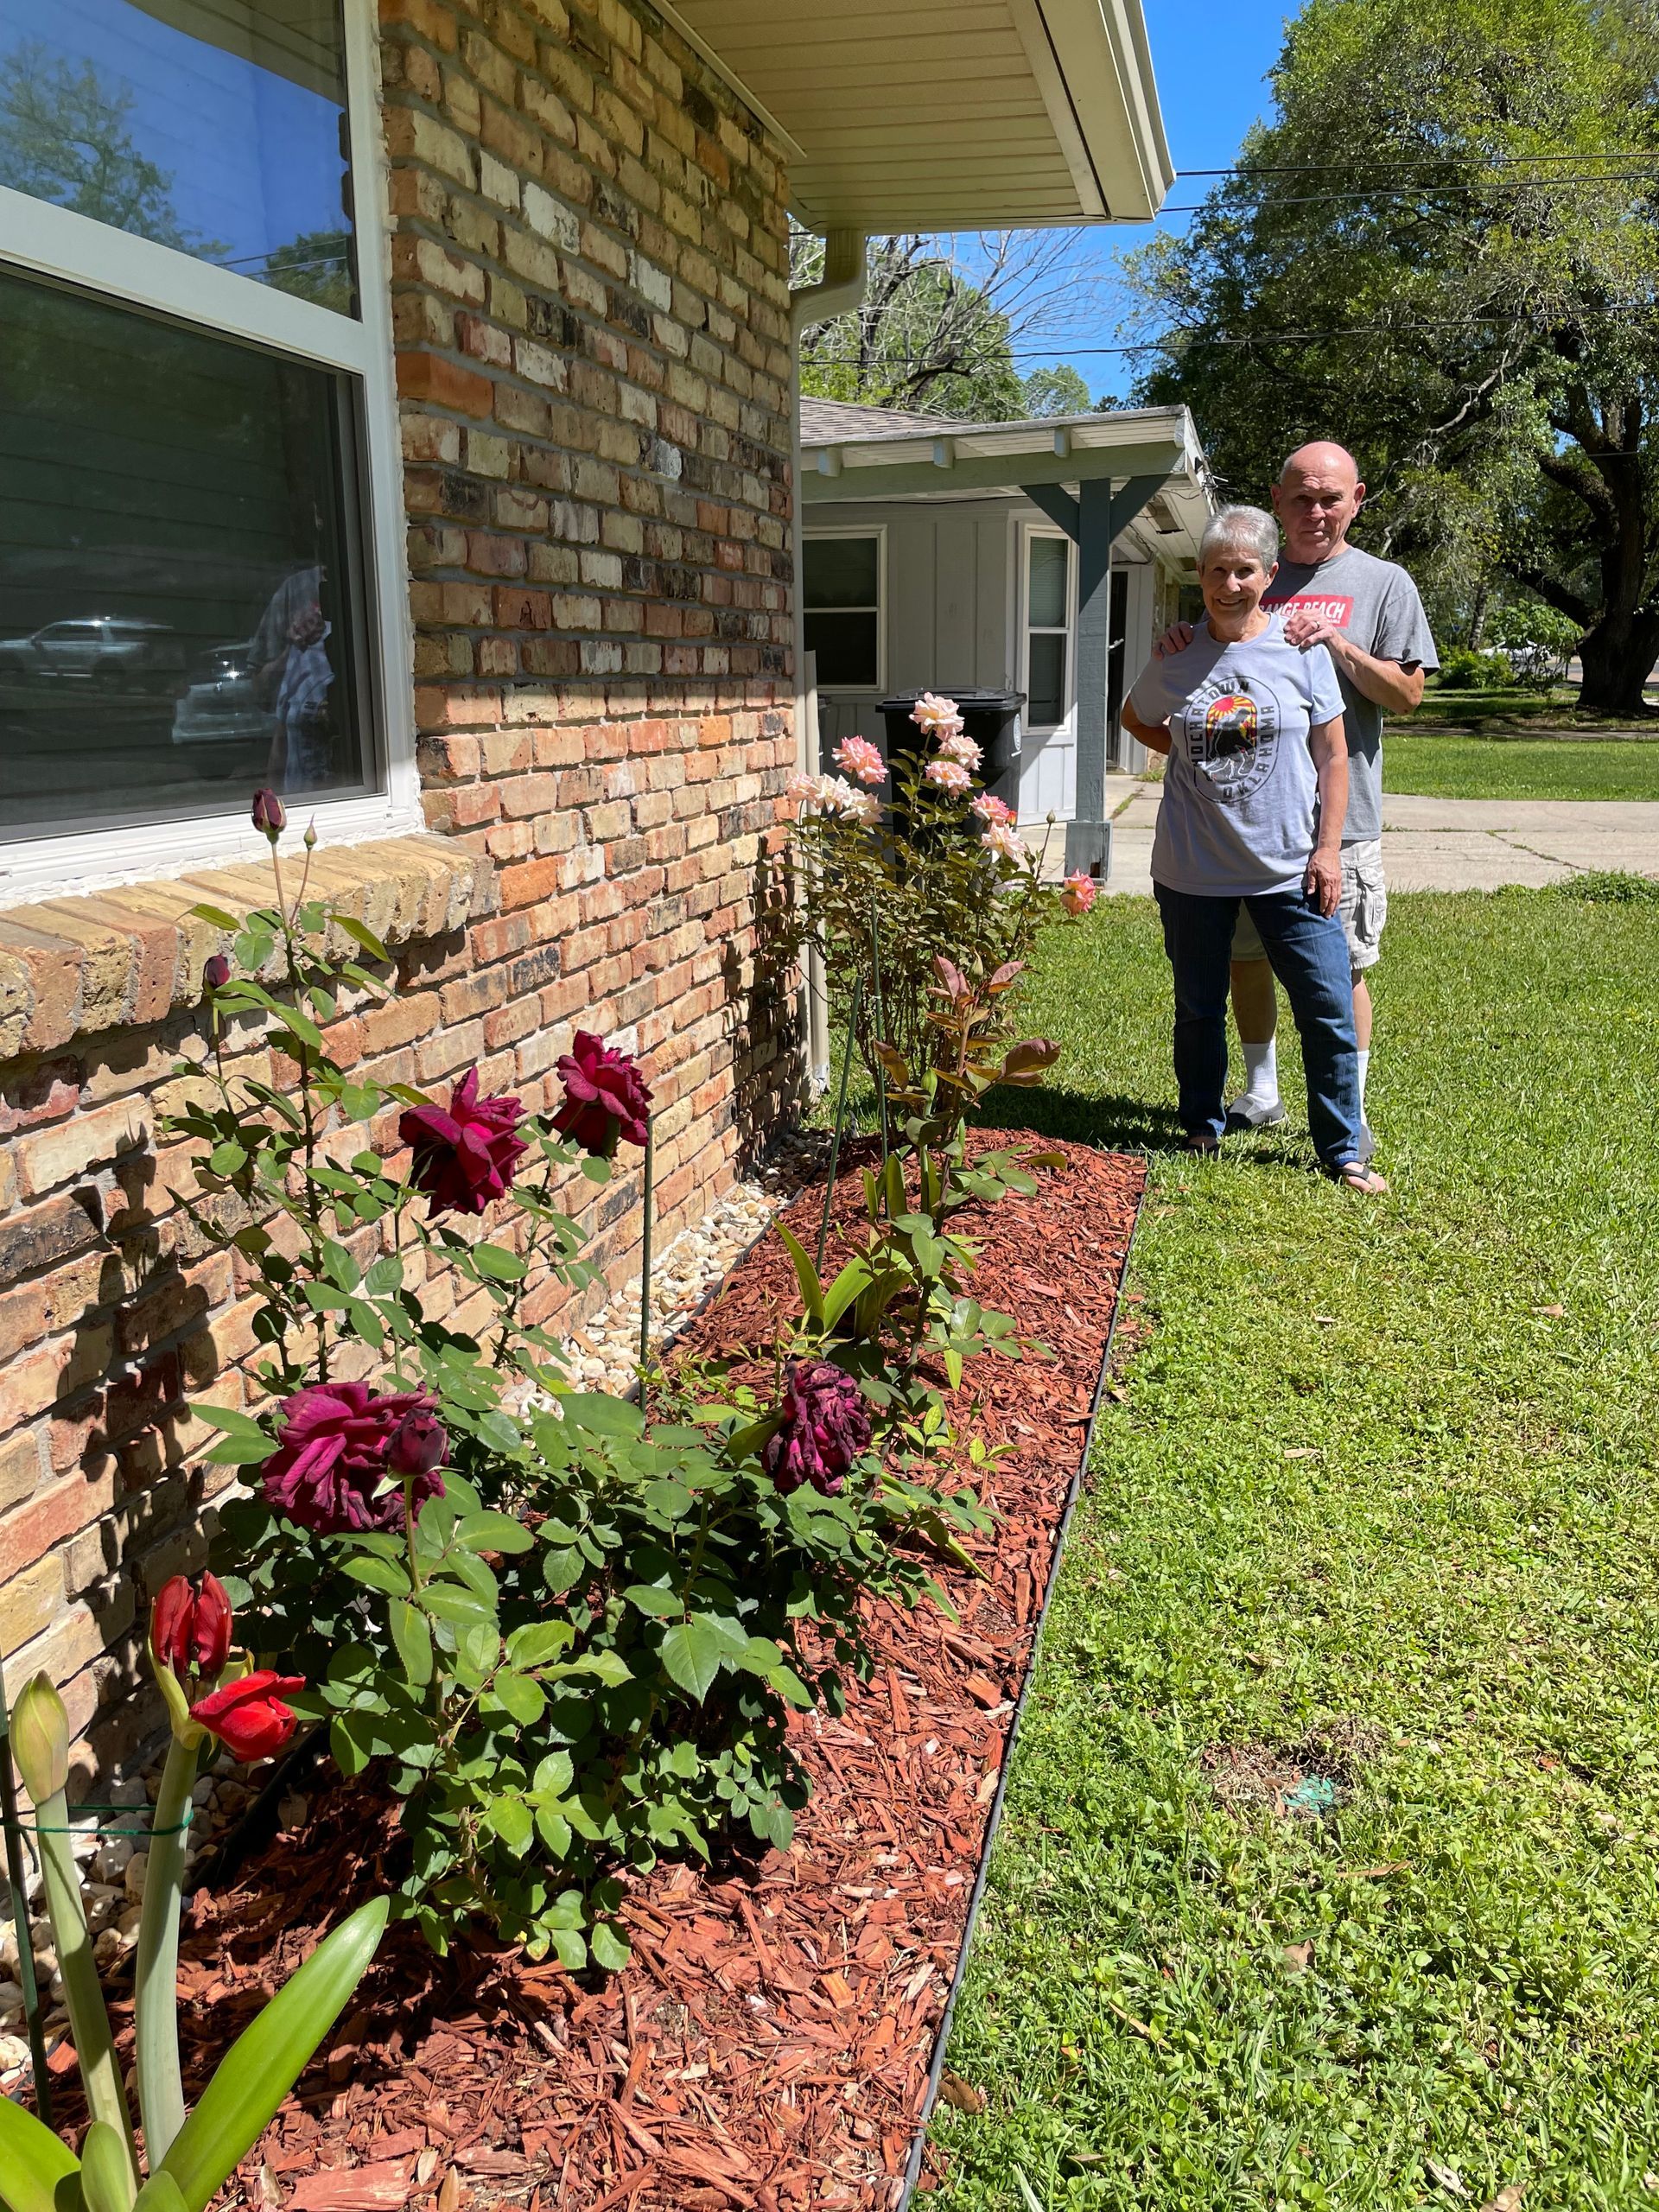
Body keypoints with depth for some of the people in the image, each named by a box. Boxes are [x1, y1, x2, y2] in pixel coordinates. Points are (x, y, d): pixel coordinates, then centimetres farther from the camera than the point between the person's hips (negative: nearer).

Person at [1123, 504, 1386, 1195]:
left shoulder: (1301, 648, -3)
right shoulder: (1175, 656, 0)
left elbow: (1332, 756, 0)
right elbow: (1135, 718, 21)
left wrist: (1328, 847, -5)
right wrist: (1189, 750, 4)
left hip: (1289, 869, -1)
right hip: (1192, 871, 1)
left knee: (1329, 1009, -2)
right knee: (1198, 1009, 13)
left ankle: (1342, 1151, 11)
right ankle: (1202, 1128, 32)